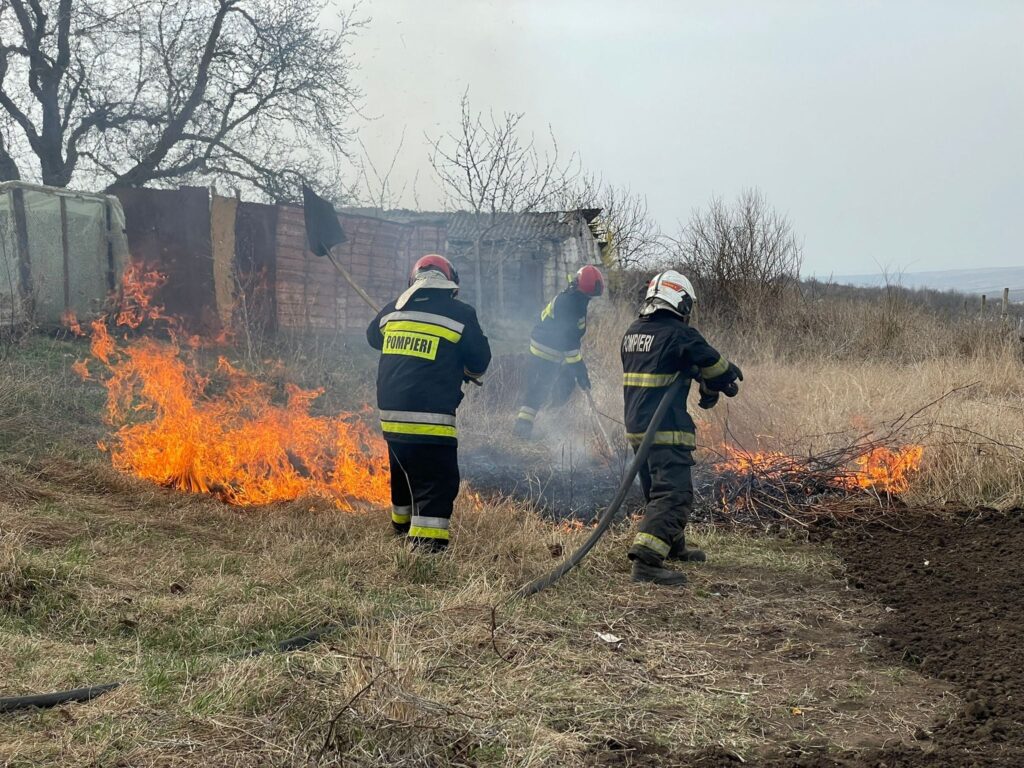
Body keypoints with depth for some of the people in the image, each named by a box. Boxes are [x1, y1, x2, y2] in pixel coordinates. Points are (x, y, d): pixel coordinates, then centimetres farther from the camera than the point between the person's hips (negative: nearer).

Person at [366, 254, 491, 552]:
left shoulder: (393, 310, 8)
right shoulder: (460, 315, -5)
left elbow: (373, 336, 28)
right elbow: (480, 362, 3)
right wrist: (467, 372, 26)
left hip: (390, 413, 6)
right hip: (430, 417, -6)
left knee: (404, 472, 26)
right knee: (438, 483, -4)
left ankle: (403, 525, 45)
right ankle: (427, 542, -16)